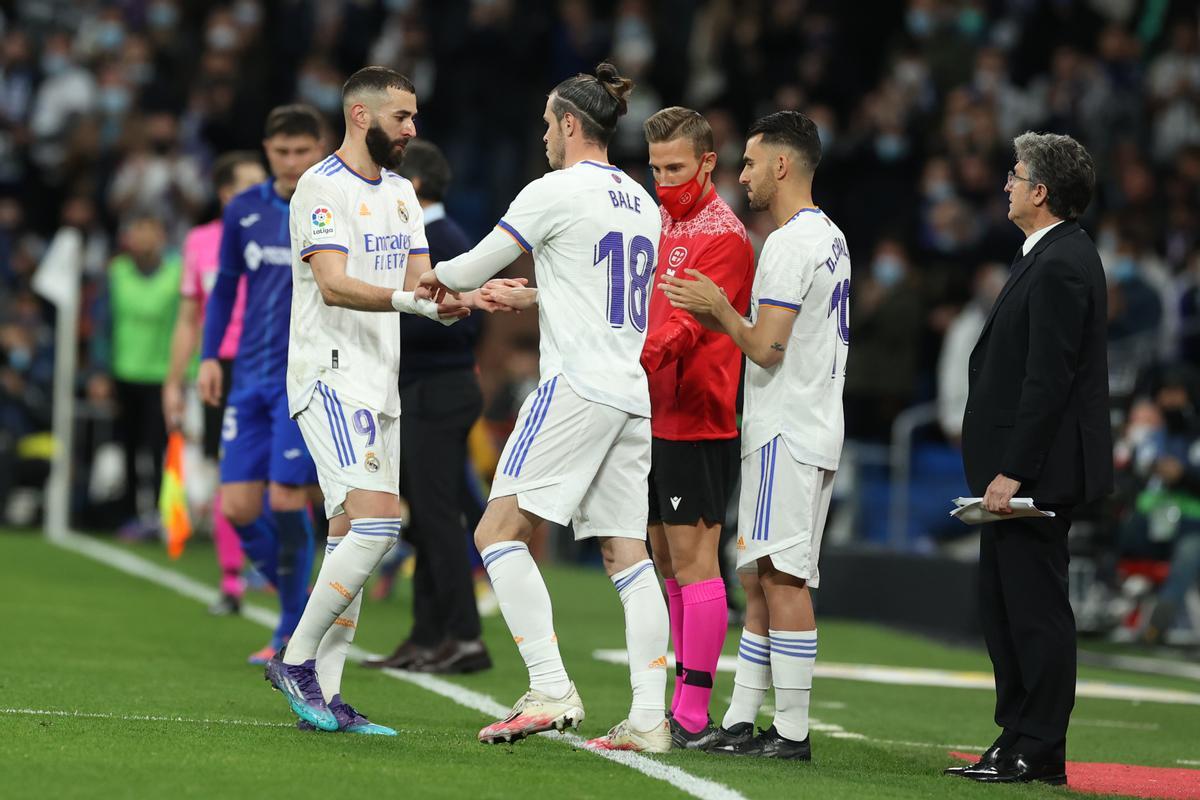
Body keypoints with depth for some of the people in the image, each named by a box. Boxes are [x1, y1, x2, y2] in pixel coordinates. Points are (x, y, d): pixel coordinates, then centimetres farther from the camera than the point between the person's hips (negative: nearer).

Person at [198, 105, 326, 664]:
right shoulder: (243, 211, 8)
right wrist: (210, 355, 9)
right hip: (250, 378, 4)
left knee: (286, 499, -11)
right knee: (238, 507, -2)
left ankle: (292, 633, 2)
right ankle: (300, 602, 19)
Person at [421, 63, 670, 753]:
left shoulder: (557, 190, -6)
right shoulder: (641, 201, 17)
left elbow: (477, 266, -3)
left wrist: (441, 279, 19)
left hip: (577, 386, -8)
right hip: (633, 393, 8)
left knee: (499, 532, -6)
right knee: (627, 552, 6)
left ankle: (551, 690, -16)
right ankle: (648, 718, -1)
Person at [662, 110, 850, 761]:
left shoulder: (791, 243, -15)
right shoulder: (830, 237, 17)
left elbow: (766, 347, -19)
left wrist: (719, 309, -3)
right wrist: (717, 314, 18)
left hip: (787, 435, -10)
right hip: (808, 431, 10)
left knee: (782, 578, -9)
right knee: (762, 582, 11)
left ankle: (792, 731, -9)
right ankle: (739, 723, 14)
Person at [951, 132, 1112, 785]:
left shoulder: (1061, 266, -17)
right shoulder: (1052, 258, 16)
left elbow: (1048, 380, -22)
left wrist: (1012, 472, -22)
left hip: (1038, 472, -11)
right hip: (1019, 469, 11)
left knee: (1036, 609, -6)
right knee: (1001, 606, 14)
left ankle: (1039, 754, -1)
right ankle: (1016, 739, 20)